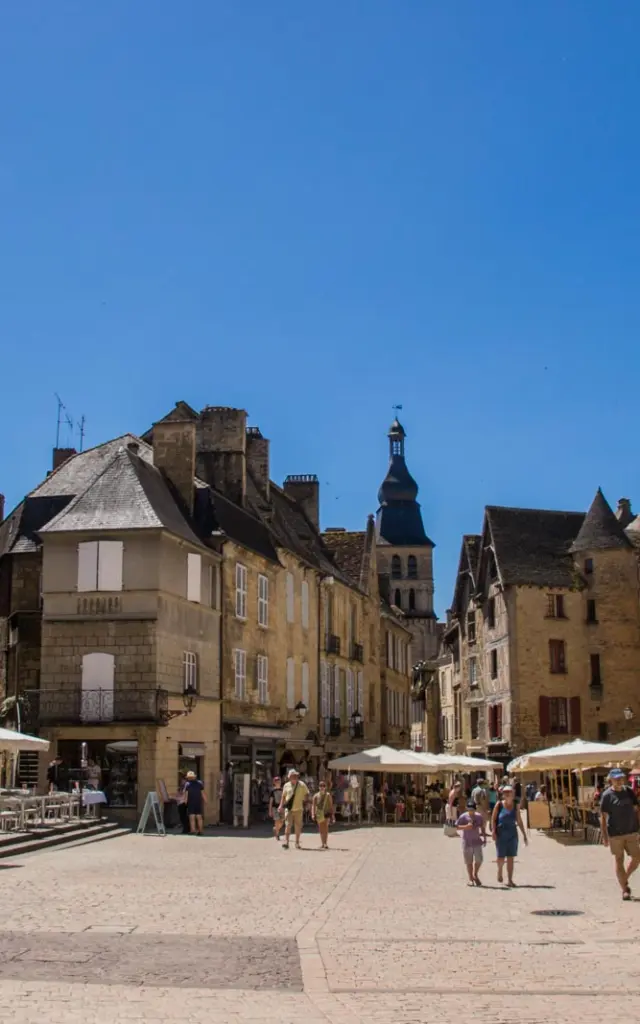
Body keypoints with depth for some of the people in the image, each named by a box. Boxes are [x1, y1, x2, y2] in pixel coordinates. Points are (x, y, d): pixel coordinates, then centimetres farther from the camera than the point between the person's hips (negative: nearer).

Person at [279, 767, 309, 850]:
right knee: (288, 825, -9)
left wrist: (305, 801, -5)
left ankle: (297, 843, 16)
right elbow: (284, 796, 14)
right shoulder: (286, 785, 5)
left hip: (298, 809, 0)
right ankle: (286, 842, -9)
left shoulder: (301, 785, 1)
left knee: (298, 826, 5)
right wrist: (281, 805, 4)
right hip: (288, 809, 0)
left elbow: (307, 794, 9)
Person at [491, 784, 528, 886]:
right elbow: (493, 819, -3)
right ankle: (500, 870, 31)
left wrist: (524, 835, 9)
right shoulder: (499, 804, -3)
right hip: (501, 834, -2)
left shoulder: (515, 806, 4)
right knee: (501, 857, -1)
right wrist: (493, 831, -14)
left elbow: (519, 821, 10)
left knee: (511, 858, 1)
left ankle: (510, 880, 5)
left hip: (512, 834, 2)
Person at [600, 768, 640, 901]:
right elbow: (603, 816, -7)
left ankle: (625, 879, 29)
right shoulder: (607, 795, -8)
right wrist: (604, 836, -10)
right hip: (615, 833, -4)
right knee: (619, 860, 3)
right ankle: (624, 890, 12)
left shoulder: (629, 791, 3)